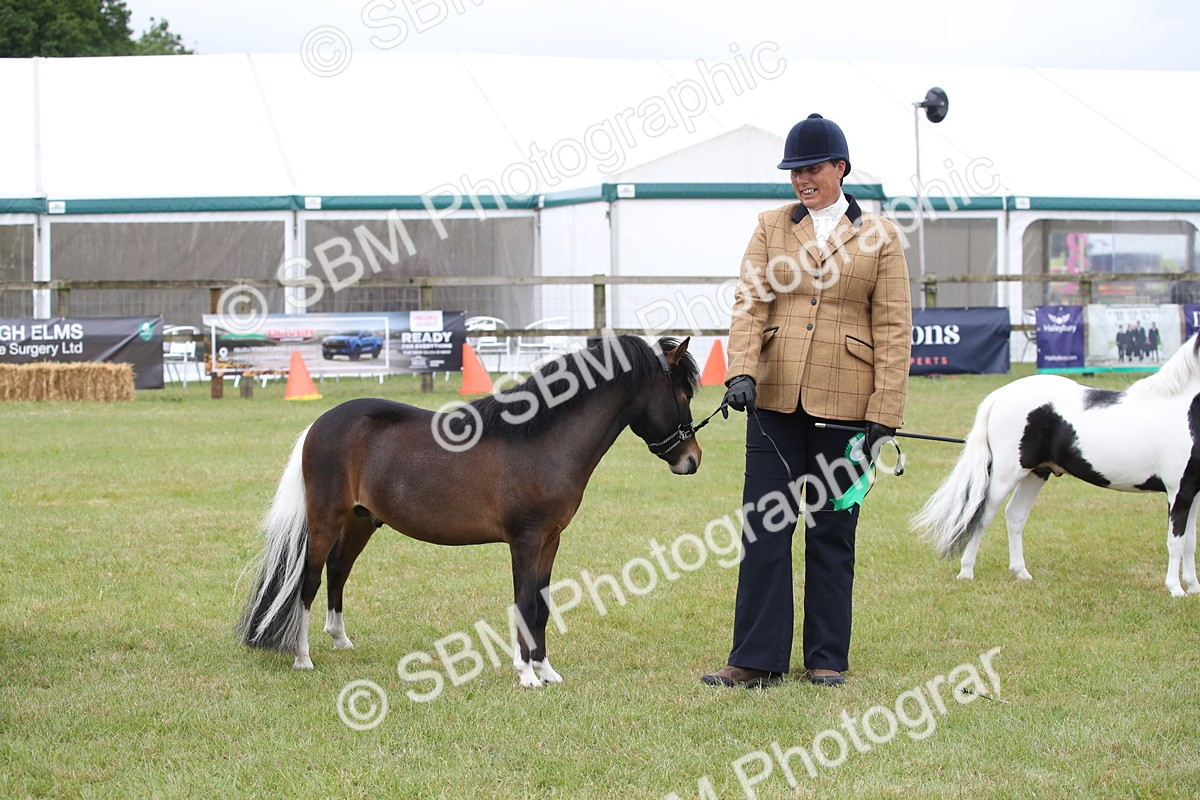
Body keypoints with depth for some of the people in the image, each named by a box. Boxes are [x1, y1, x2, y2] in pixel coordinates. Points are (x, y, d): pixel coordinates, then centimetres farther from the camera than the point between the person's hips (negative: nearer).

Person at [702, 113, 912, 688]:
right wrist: (742, 370, -18)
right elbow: (749, 302, 0)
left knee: (832, 530, 7)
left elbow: (893, 329, 0)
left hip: (843, 401, -1)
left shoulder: (878, 237, 3)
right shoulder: (771, 227, 9)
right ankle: (757, 658, 4)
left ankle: (827, 657, 16)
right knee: (764, 525, 0)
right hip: (775, 398, 1)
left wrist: (884, 415, -7)